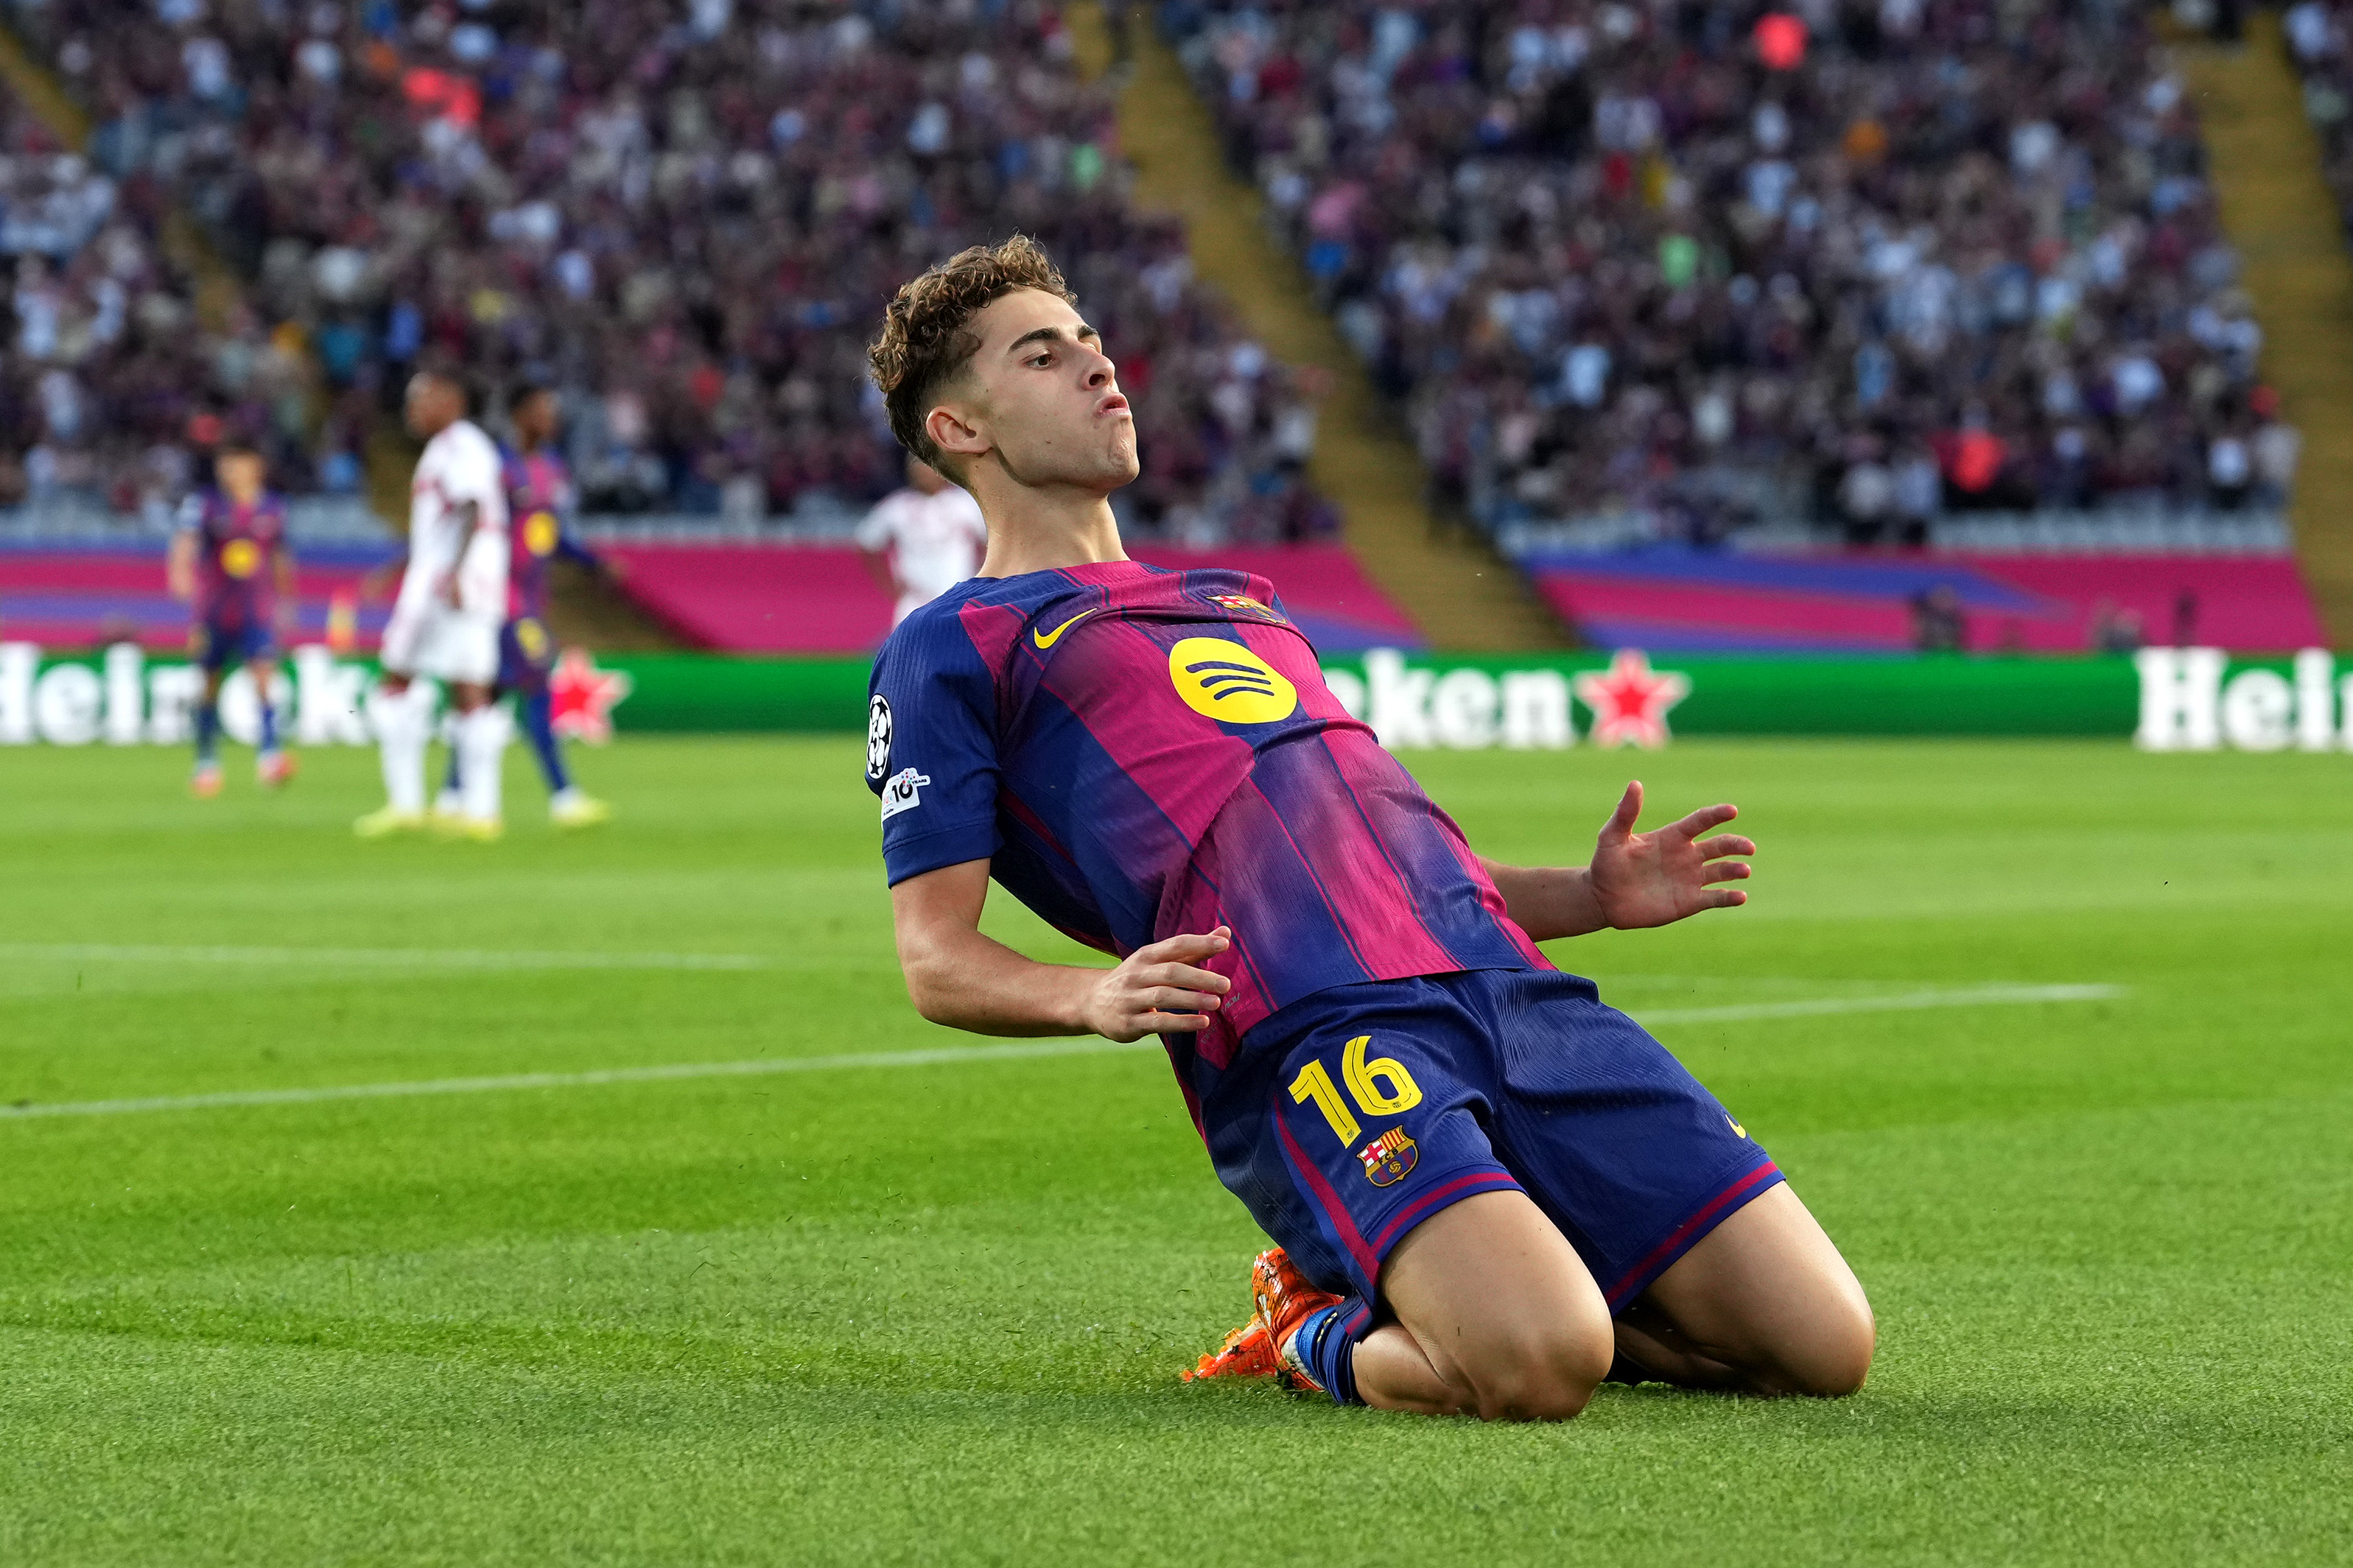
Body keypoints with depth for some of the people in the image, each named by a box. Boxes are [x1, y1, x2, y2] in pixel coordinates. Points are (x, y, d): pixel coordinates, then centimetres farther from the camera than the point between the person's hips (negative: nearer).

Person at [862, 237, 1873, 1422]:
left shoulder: (1237, 600, 35)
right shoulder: (951, 647, 14)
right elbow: (936, 958, 3)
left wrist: (1589, 895, 17)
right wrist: (1094, 997, -19)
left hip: (1506, 982, 7)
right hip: (1306, 1039, -7)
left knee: (1820, 1344, -6)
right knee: (1538, 1366, -33)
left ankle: (1408, 1294, 12)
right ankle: (1325, 1341, 0)